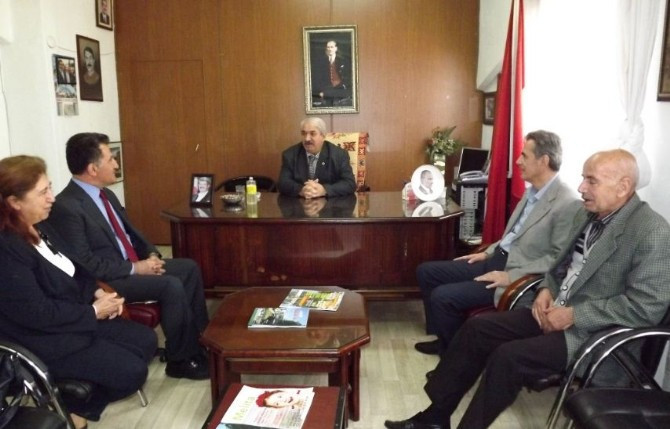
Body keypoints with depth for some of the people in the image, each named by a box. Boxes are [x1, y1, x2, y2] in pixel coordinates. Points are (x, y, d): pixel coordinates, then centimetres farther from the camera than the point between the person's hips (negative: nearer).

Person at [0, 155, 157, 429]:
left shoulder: (40, 228, 5)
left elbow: (72, 272, 16)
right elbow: (38, 314, -26)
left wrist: (97, 292, -2)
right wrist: (94, 311, -17)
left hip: (78, 317, 10)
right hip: (46, 339, -9)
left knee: (146, 340, 5)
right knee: (132, 371, -15)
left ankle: (78, 396, 16)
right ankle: (71, 407, 12)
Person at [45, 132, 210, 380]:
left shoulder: (106, 195, 8)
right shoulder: (66, 207, -20)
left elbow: (129, 231, 18)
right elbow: (85, 266, -23)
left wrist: (151, 254, 0)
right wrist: (135, 268, -20)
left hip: (133, 264, 10)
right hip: (105, 280, -10)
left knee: (189, 268, 3)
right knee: (171, 286, -25)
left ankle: (200, 339, 11)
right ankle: (180, 360, -8)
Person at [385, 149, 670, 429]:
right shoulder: (588, 214, 8)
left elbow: (647, 307, -23)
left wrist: (574, 315, -21)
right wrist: (546, 289, -1)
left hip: (596, 332, -8)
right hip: (556, 312, 8)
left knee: (508, 356, -25)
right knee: (477, 328, -3)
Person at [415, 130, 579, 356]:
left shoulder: (567, 204, -19)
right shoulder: (533, 191, 10)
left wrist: (511, 276, -22)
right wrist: (488, 252, 12)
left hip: (518, 276, -9)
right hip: (497, 260, 10)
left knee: (443, 296, -20)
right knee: (426, 271, 6)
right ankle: (445, 337, 20)